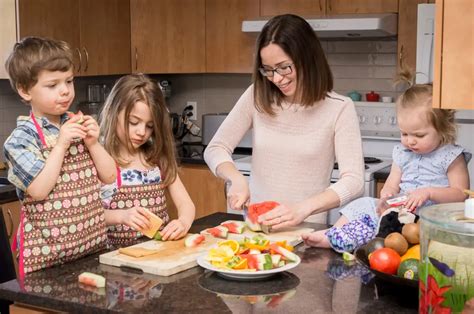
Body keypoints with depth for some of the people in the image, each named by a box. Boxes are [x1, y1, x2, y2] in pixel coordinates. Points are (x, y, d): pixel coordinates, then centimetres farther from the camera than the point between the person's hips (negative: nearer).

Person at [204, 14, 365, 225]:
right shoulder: (257, 97, 3)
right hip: (256, 224, 2)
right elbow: (215, 149, 7)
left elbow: (353, 181, -11)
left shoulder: (339, 108, -5)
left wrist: (303, 209, -26)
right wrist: (237, 179, -13)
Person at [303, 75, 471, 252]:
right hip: (400, 210, 7)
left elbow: (461, 193, -8)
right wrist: (387, 195, -11)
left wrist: (428, 192, -23)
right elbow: (391, 186, 14)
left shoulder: (451, 156, -3)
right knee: (365, 204, -11)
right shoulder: (402, 154, 14)